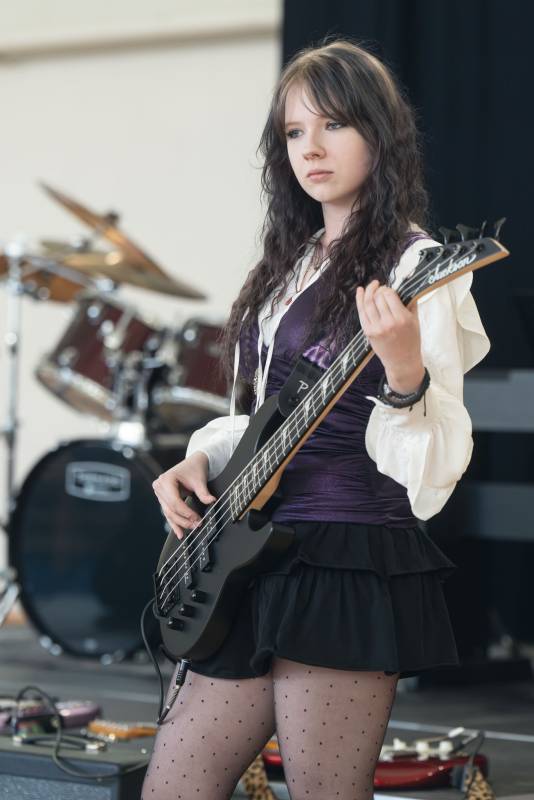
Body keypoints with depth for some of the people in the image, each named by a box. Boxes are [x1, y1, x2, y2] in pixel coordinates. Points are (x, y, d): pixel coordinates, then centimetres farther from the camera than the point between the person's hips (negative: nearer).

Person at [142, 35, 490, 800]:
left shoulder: (413, 266, -8)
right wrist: (202, 457, 8)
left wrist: (404, 372, -33)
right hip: (258, 561, 8)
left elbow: (435, 468, -15)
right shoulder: (290, 264, 17)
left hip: (350, 566, -8)